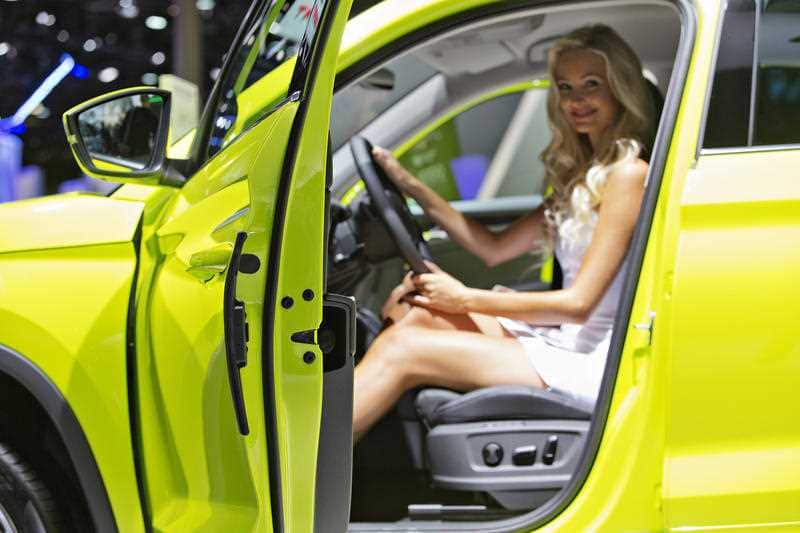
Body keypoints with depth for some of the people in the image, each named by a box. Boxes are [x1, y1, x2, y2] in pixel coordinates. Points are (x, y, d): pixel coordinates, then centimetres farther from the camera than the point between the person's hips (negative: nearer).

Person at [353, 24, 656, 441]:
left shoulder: (628, 173, -11)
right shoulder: (581, 173, 17)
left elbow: (579, 303, -15)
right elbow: (496, 248, 17)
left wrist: (465, 299, -9)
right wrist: (412, 187, 12)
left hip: (591, 361, -8)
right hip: (560, 340, 8)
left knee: (404, 349, -16)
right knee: (411, 310, -6)